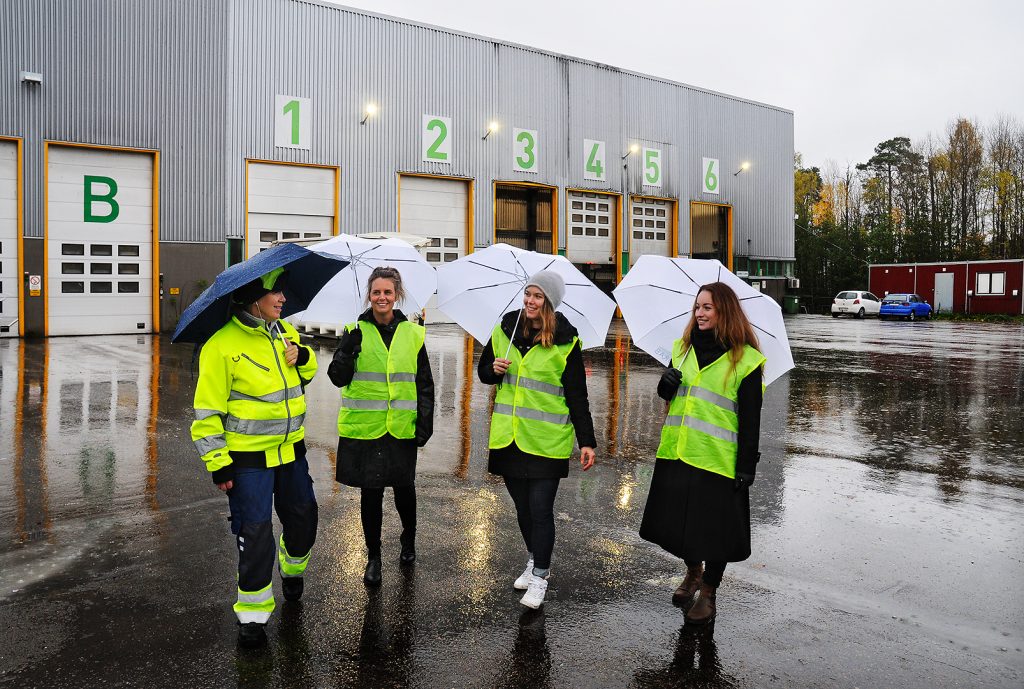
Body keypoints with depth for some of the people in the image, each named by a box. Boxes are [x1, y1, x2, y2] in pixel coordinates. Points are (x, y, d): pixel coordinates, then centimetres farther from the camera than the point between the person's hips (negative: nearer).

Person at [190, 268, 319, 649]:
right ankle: (252, 614, 16)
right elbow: (208, 410, -13)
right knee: (255, 533, -2)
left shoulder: (285, 332, 4)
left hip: (290, 448, 6)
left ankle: (292, 568, 50)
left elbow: (306, 374, 20)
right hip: (248, 456, -6)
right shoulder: (222, 345, -15)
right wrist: (218, 464, -14)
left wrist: (303, 357, -4)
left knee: (302, 517, 19)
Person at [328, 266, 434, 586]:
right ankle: (373, 556, 23)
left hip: (402, 428, 1)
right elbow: (338, 378, -3)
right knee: (370, 491, 6)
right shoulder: (356, 331, 2)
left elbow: (424, 385, 8)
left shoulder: (413, 334, 4)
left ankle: (409, 541, 38)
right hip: (365, 427, -1)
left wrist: (425, 423, 2)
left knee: (404, 487, 10)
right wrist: (349, 350, -19)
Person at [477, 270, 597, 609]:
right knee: (522, 506, 15)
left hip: (546, 440, -4)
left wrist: (586, 441, -6)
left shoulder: (565, 341, -6)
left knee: (540, 510, -3)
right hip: (509, 437, 4)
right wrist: (493, 369, -7)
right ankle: (534, 560, 35)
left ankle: (539, 578, 12)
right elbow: (483, 371, 17)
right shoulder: (505, 330, 5)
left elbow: (577, 396, -4)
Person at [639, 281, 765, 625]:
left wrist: (747, 466, -10)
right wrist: (665, 385, -4)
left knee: (714, 529, 5)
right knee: (677, 520, 14)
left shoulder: (745, 359, -8)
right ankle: (692, 570, 41)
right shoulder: (684, 347, 9)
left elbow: (751, 418, -8)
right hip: (677, 452, 5)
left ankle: (707, 591, 26)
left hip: (717, 459, -5)